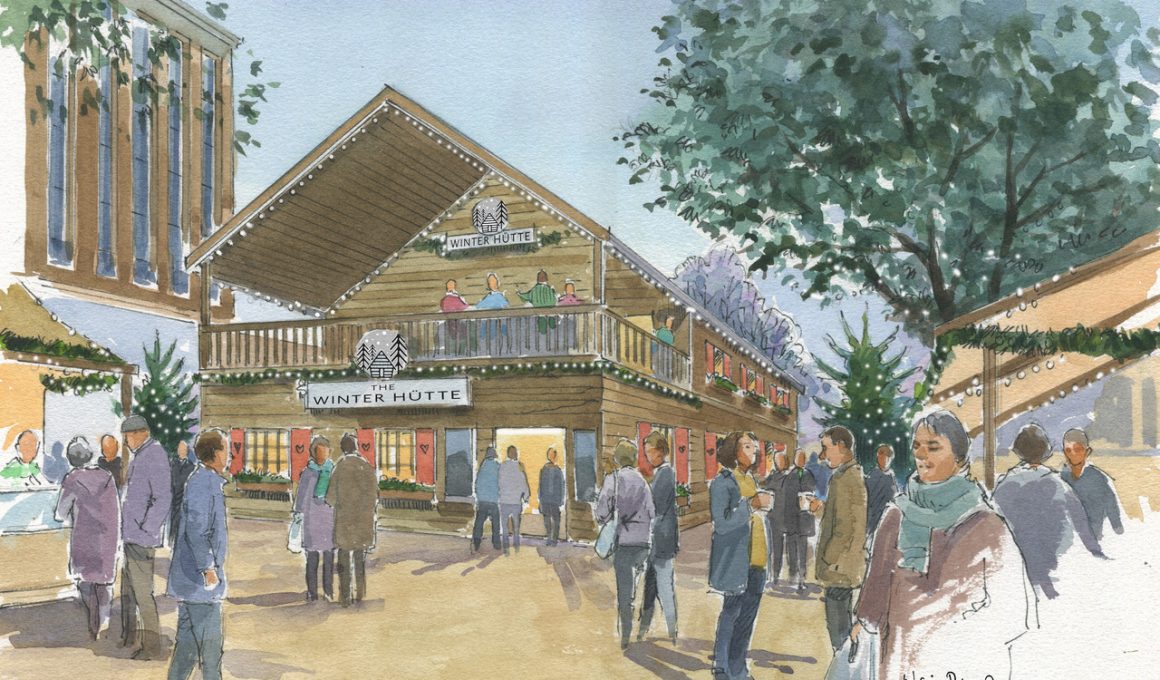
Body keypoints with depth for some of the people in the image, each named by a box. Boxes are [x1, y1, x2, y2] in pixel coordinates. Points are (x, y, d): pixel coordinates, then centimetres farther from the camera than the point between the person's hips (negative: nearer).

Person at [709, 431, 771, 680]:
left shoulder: (752, 480, 13)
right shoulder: (722, 482, -9)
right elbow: (721, 522, -17)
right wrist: (752, 504, -22)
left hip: (755, 560, 7)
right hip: (735, 562, -7)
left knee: (747, 617, 10)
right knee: (732, 614, 2)